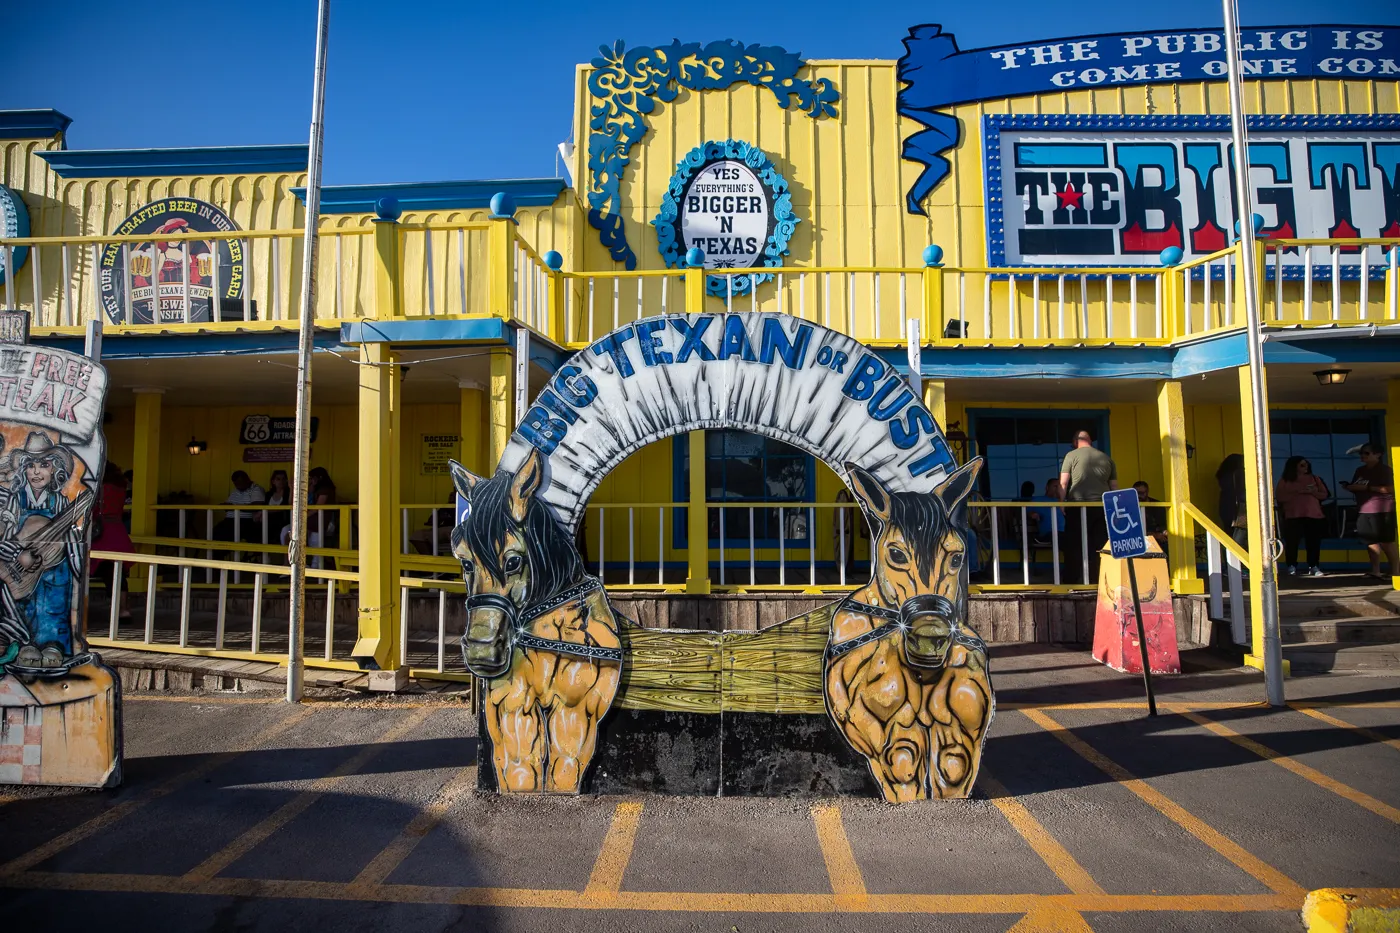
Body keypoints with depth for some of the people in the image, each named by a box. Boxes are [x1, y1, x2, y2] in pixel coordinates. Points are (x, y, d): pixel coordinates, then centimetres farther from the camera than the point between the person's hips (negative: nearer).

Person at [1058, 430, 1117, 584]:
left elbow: (1063, 483, -5)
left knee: (1076, 545, 2)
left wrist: (1061, 502, 2)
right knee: (1098, 546, 5)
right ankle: (1096, 580, 5)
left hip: (1078, 506, -3)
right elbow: (1114, 486, 15)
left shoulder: (1071, 456, 3)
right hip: (1102, 506, 3)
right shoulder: (1106, 458, 15)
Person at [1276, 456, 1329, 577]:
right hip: (1293, 516, -2)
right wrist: (1296, 492, -13)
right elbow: (1279, 497, -4)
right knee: (1291, 542, -6)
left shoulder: (1314, 479, 13)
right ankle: (1291, 567, 1)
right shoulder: (1285, 481, 5)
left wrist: (1312, 492, -9)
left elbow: (1324, 495, 11)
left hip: (1314, 515, 3)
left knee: (1313, 542, 0)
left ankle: (1313, 567, 6)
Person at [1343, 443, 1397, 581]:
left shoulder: (1385, 470, -4)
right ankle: (1376, 571, 2)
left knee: (1386, 540, -6)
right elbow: (1356, 489, 22)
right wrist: (1348, 486, 0)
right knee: (1371, 541, 2)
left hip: (1381, 510, -6)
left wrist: (1367, 487, -20)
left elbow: (1390, 489, -16)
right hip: (1363, 510, 6)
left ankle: (1395, 570, 2)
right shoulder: (1360, 470, 16)